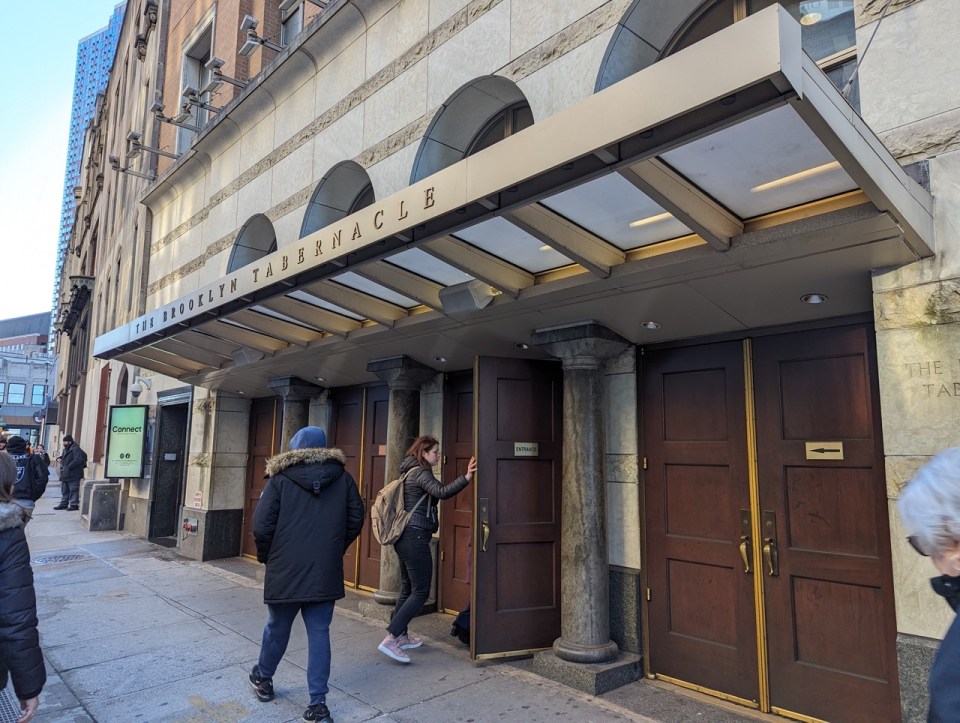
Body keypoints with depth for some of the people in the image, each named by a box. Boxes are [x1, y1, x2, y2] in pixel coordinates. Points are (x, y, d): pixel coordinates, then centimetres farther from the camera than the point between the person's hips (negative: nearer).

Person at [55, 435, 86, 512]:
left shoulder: (76, 449, -13)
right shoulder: (66, 449, 18)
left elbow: (78, 460, -24)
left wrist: (68, 467, -24)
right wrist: (60, 458, 10)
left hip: (73, 475, -10)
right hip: (65, 474, 10)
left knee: (73, 490, -6)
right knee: (64, 490, 17)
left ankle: (74, 505, -3)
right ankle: (63, 504, 26)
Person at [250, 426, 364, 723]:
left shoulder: (281, 478, -7)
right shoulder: (342, 478, 1)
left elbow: (261, 525, -9)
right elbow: (356, 519, 5)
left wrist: (266, 556, 9)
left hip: (286, 570, -1)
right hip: (326, 572, 1)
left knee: (277, 628, 19)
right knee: (319, 633, 8)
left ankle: (263, 678, 41)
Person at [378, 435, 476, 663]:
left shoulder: (411, 473, 17)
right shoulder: (421, 473, -12)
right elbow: (442, 492, -28)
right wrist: (466, 477, -33)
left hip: (404, 536, 10)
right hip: (415, 536, -10)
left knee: (408, 589, 17)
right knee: (420, 592, -6)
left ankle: (401, 636, 25)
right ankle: (391, 639, -9)